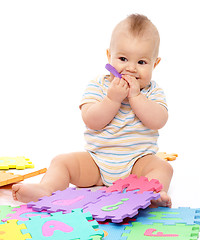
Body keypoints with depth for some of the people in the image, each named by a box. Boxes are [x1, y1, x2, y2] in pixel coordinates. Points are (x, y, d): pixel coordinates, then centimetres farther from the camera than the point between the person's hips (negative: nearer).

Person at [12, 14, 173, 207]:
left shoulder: (153, 92, 3)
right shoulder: (97, 87, -1)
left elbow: (158, 121, -15)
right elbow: (91, 121, -14)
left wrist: (135, 96, -20)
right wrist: (113, 98, -25)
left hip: (137, 163, 0)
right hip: (96, 159, 0)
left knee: (162, 167, -26)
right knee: (62, 162, -17)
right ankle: (46, 188, -38)